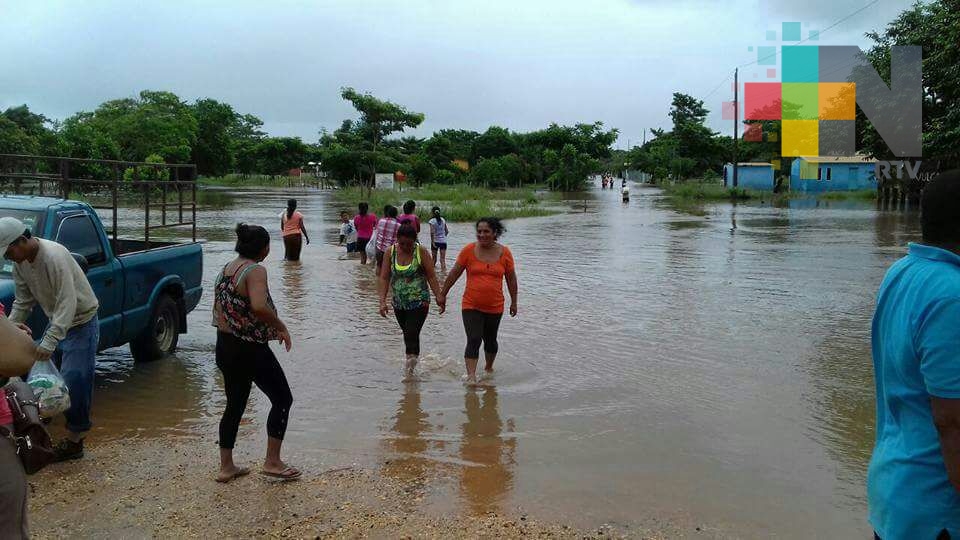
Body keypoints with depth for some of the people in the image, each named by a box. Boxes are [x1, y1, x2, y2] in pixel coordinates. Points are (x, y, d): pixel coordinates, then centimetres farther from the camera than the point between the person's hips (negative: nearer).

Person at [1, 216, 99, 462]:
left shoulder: (54, 256, -29)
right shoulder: (20, 262, -2)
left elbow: (68, 303, -32)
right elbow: (22, 301, 8)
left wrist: (50, 341, -36)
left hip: (81, 322, -9)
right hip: (57, 321, 9)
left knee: (74, 380, -8)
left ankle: (75, 440, 0)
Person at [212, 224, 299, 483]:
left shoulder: (225, 269, 10)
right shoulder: (255, 270, -16)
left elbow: (219, 309, 15)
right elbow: (259, 306, -33)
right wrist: (281, 326, -17)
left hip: (224, 346, 9)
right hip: (250, 349, -9)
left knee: (235, 405, 18)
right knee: (282, 399, 6)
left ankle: (226, 467, 23)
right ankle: (272, 462, 9)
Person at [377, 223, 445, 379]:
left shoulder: (421, 251, -9)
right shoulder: (390, 252, -1)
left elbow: (431, 276, -5)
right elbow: (384, 278, 0)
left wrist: (439, 297, -10)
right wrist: (382, 301, -7)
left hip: (419, 302, -4)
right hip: (399, 303, 4)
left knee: (411, 335, -13)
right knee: (408, 334, 17)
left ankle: (410, 370, -10)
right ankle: (414, 357, 36)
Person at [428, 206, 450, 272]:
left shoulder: (432, 221, -8)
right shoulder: (443, 220, 6)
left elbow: (432, 232, -18)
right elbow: (447, 231, 10)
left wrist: (432, 242, -16)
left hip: (435, 241, -3)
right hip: (443, 241, 3)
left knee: (434, 258, 13)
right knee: (443, 259, -2)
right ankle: (444, 270, -12)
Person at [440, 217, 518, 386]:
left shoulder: (504, 252, -3)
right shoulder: (469, 250, -6)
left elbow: (511, 279, 7)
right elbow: (454, 274, 2)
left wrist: (514, 302, 11)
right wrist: (442, 294, 5)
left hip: (495, 307, 2)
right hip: (471, 306, -2)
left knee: (490, 340, 18)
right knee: (474, 340, -13)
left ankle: (489, 368, 40)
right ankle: (471, 376, -13)